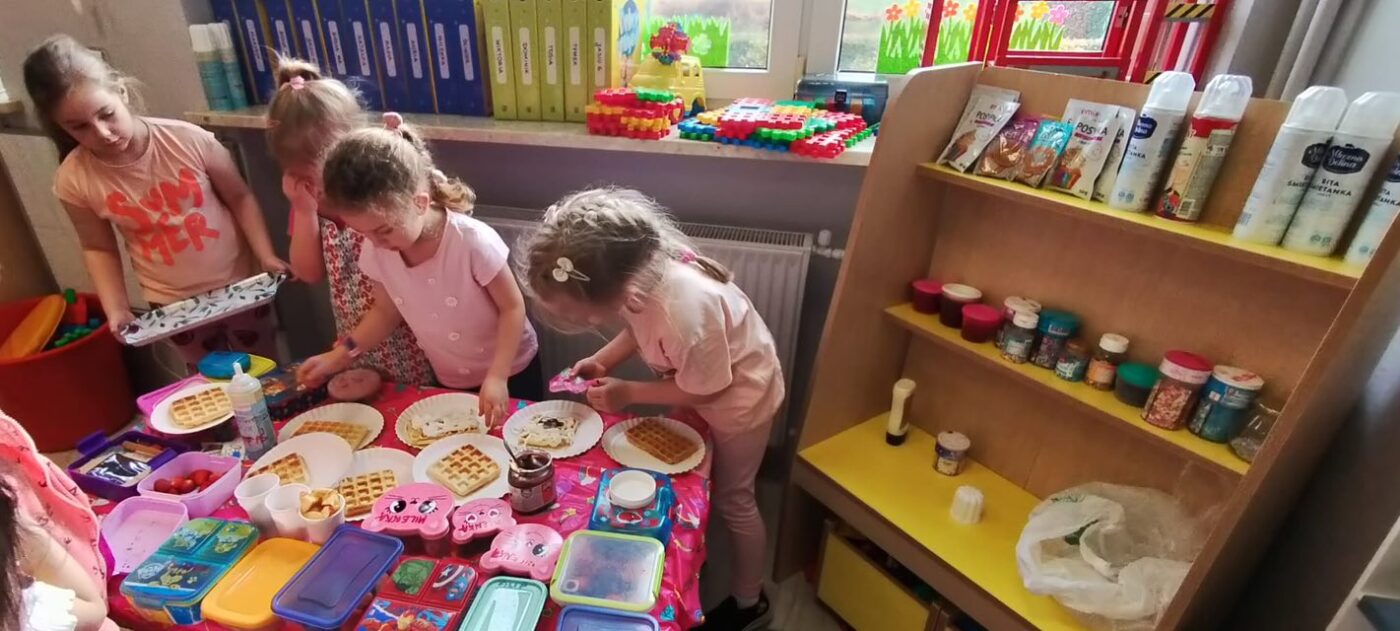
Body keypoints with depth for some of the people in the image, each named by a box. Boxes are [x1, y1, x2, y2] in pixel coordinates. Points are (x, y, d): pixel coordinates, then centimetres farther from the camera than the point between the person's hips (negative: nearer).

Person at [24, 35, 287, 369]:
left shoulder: (187, 139, -19)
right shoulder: (74, 180, -12)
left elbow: (239, 196, -7)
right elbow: (98, 248, 3)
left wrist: (266, 256, -19)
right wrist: (116, 309, -9)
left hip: (238, 281, -2)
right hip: (172, 302, 2)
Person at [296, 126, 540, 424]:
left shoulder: (474, 242, -31)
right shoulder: (376, 253, -13)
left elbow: (513, 308, -22)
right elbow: (386, 311, 4)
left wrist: (497, 377, -28)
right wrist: (341, 354, -6)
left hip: (511, 373, -4)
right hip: (448, 381, 5)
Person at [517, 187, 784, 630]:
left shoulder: (685, 312, -44)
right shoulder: (637, 272, -21)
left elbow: (705, 391, -27)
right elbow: (641, 328, 1)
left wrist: (628, 393, -21)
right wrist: (602, 361, -13)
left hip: (739, 398, -7)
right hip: (696, 383, 7)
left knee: (732, 500, 13)